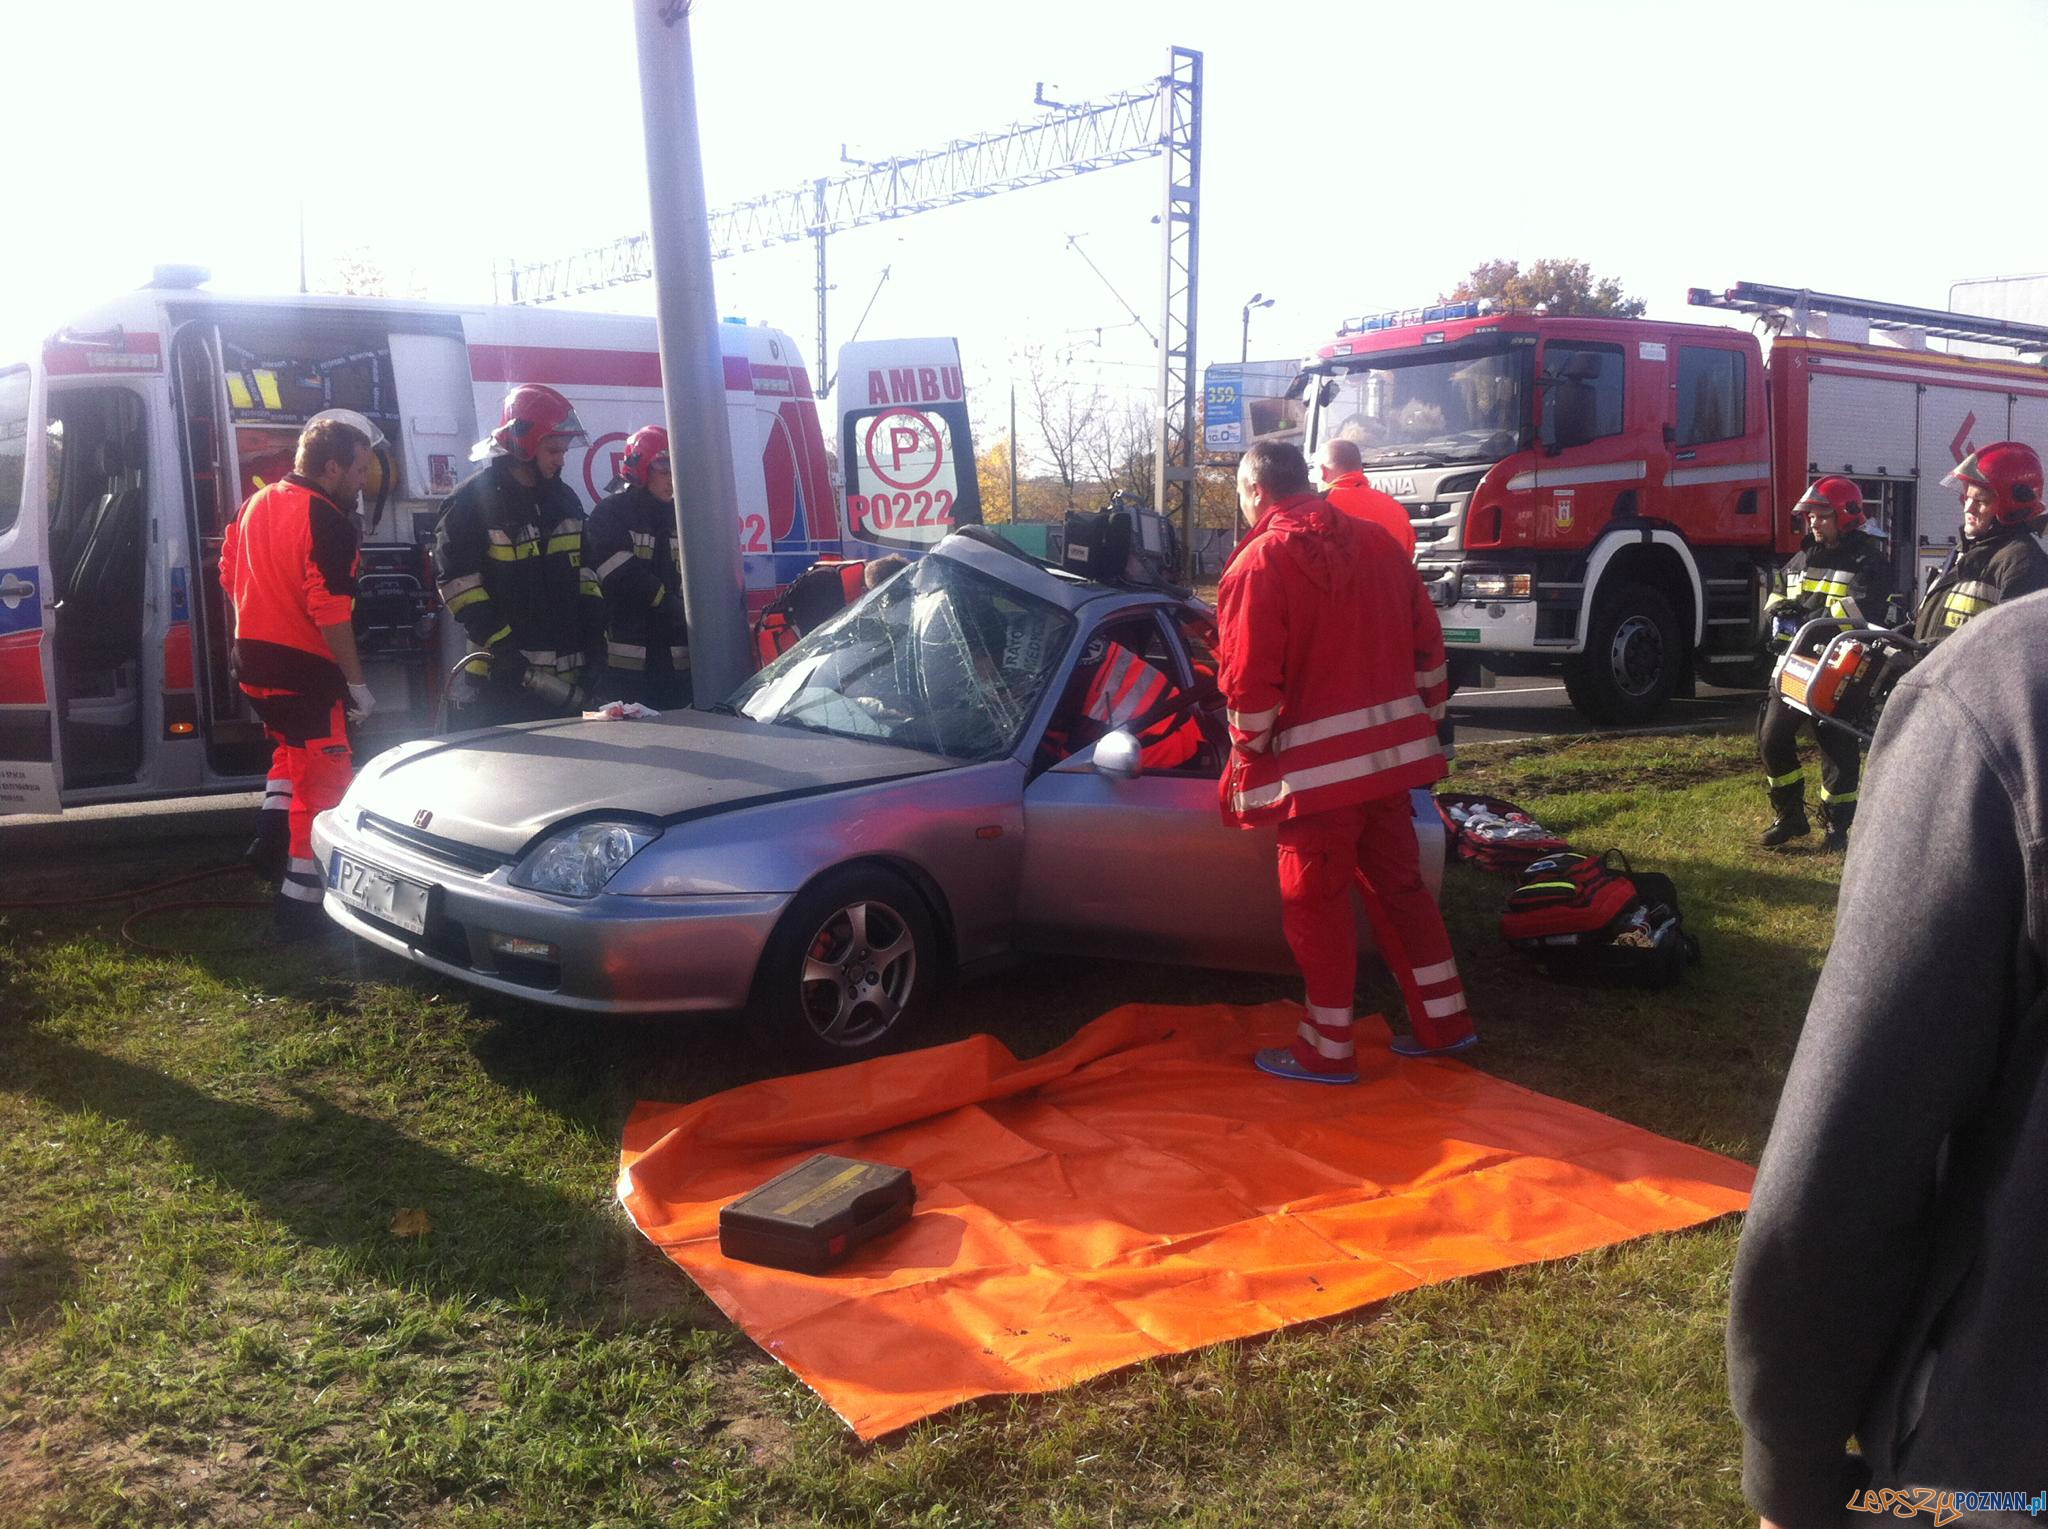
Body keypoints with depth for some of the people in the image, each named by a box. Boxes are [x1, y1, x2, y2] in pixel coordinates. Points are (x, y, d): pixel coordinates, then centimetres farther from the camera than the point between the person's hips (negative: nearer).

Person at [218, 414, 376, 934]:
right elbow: (330, 612, -22)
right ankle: (300, 901, 2)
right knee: (323, 781, 0)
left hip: (253, 660, 8)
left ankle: (270, 841, 23)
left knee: (293, 749, 31)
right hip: (304, 669, -8)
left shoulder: (255, 504, 10)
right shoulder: (327, 521, -17)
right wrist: (357, 682, -17)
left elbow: (230, 576, 17)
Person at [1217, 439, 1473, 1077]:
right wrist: (1423, 722, 20)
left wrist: (1248, 764, -4)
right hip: (1392, 753, 6)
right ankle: (1442, 1020, 26)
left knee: (1317, 902, 5)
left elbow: (1250, 684, -15)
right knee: (1398, 884, 18)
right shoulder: (1378, 544, 8)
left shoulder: (1259, 564, -12)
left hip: (1316, 765, -6)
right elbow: (1427, 646, 11)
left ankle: (1327, 1049, 14)